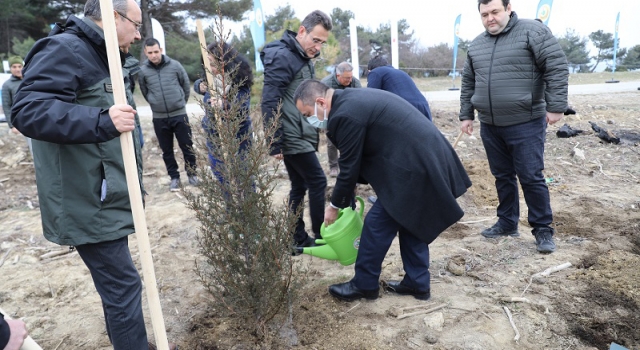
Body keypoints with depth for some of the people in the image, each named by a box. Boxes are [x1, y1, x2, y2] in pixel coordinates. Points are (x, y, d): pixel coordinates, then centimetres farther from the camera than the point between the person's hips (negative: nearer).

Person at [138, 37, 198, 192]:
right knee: (167, 151, 9)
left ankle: (192, 174, 23)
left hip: (179, 114, 0)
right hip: (159, 118, 1)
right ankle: (174, 177, 23)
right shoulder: (142, 71, -5)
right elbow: (145, 92, 10)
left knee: (187, 147, 6)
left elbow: (186, 85, 8)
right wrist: (155, 103, 11)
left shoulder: (175, 65, -4)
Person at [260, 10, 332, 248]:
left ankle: (297, 240, 21)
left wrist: (313, 132, 20)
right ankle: (320, 237, 11)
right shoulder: (282, 57, -15)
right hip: (293, 139, -9)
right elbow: (270, 103, -20)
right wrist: (275, 144, -21)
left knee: (299, 187, 12)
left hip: (301, 137, 9)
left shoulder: (303, 58, 15)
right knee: (317, 182, -3)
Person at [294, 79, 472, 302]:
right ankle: (417, 283, 29)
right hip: (429, 159, 10)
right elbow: (358, 158, 21)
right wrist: (346, 196, 23)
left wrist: (335, 205, 4)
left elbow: (349, 167, -11)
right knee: (411, 221, 18)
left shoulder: (345, 114, -17)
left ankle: (364, 285, 16)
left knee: (377, 222, 0)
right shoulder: (352, 99, 15)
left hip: (414, 166, -10)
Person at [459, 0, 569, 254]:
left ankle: (543, 229, 13)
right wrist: (466, 115, 16)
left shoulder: (532, 31, -6)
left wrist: (555, 106, -15)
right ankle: (507, 223, 26)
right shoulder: (476, 45, 11)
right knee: (502, 176, 13)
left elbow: (556, 66, -10)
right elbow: (468, 83, 18)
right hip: (489, 126, 5)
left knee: (531, 177, -1)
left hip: (525, 124, -5)